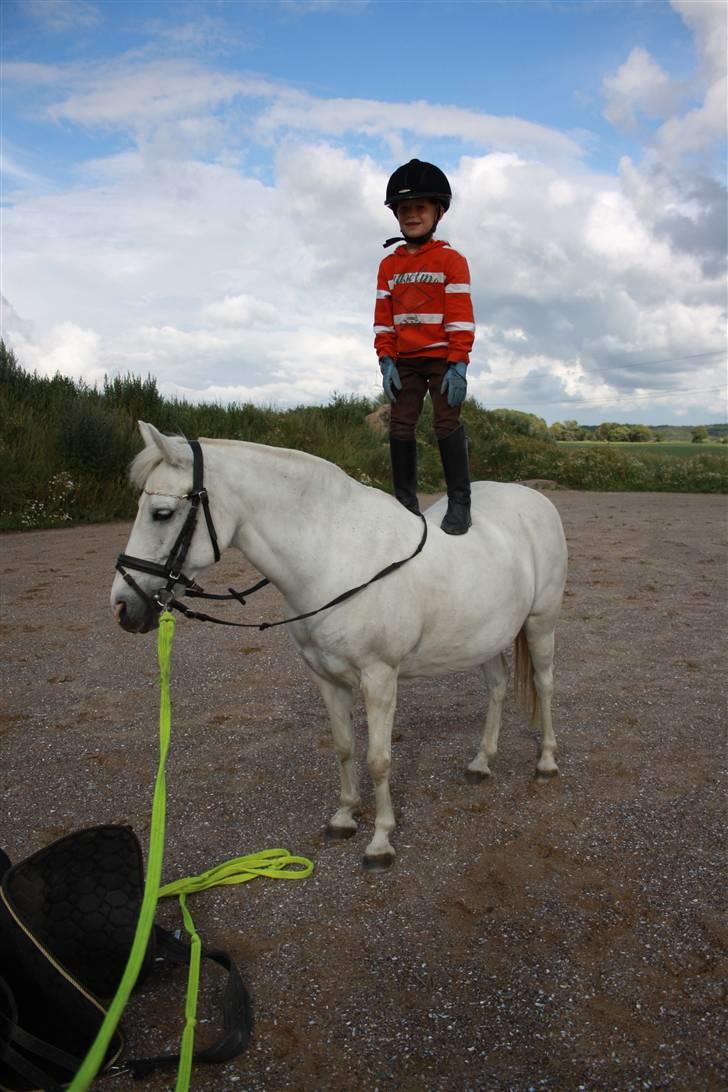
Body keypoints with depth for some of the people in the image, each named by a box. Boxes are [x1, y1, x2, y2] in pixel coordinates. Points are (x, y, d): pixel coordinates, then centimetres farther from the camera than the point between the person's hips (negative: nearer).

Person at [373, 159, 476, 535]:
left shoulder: (451, 259, -2)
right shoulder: (389, 264, 10)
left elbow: (461, 315, -8)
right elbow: (383, 317, 8)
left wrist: (458, 364, -15)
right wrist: (386, 361, -1)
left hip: (442, 359, -4)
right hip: (404, 362, 4)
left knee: (447, 425, -9)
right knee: (400, 429, 2)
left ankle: (459, 502, -3)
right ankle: (405, 501, 10)